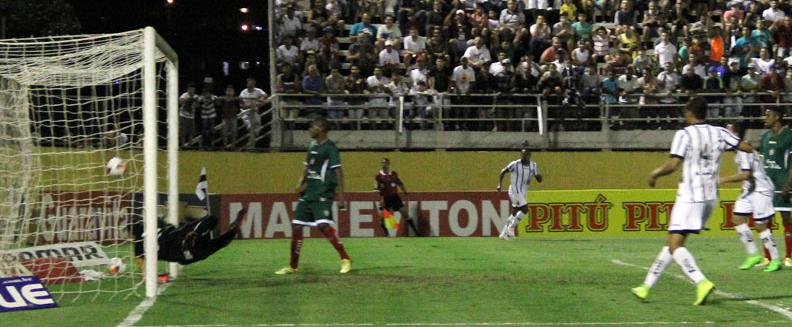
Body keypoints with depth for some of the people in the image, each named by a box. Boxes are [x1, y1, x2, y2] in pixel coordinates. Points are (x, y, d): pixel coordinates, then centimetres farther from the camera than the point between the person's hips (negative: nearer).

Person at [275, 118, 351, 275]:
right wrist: (302, 181, 8)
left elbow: (338, 171, -15)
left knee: (324, 225, -22)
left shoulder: (329, 147, -10)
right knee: (296, 227, 8)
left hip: (323, 194, -9)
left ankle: (345, 260, -15)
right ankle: (292, 266, 18)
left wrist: (340, 196, -22)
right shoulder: (312, 145, 13)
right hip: (308, 194, 9)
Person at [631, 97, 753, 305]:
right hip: (711, 197, 7)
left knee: (675, 245, -10)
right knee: (674, 242, 15)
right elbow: (747, 147, 9)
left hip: (690, 196, -7)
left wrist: (655, 174, 2)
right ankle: (647, 286, 20)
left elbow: (673, 165, -16)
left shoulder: (684, 134, -8)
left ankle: (702, 282, -30)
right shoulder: (719, 133, 7)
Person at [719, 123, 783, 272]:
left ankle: (775, 260, 3)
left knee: (761, 225, -5)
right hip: (749, 189, 10)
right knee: (737, 218, 7)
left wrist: (724, 180, -20)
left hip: (760, 190, -10)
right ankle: (753, 254, 12)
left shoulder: (744, 150, -19)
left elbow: (746, 174, -26)